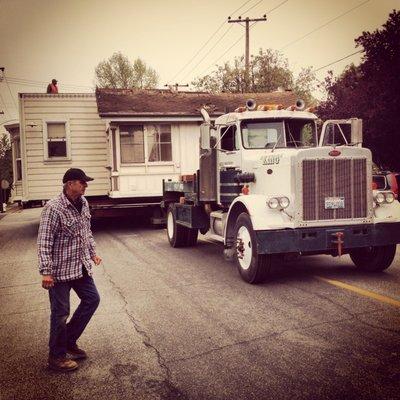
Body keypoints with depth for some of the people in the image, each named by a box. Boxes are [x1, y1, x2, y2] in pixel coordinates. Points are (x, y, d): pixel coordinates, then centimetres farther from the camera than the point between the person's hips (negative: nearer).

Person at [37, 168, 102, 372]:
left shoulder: (83, 203, 4)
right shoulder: (53, 208, -21)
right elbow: (44, 242, -21)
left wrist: (93, 252, 19)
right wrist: (46, 272, -24)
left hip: (81, 266, 8)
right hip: (61, 269, -8)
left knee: (92, 299, 15)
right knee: (61, 312, 3)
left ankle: (69, 341, 31)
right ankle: (57, 357, 21)